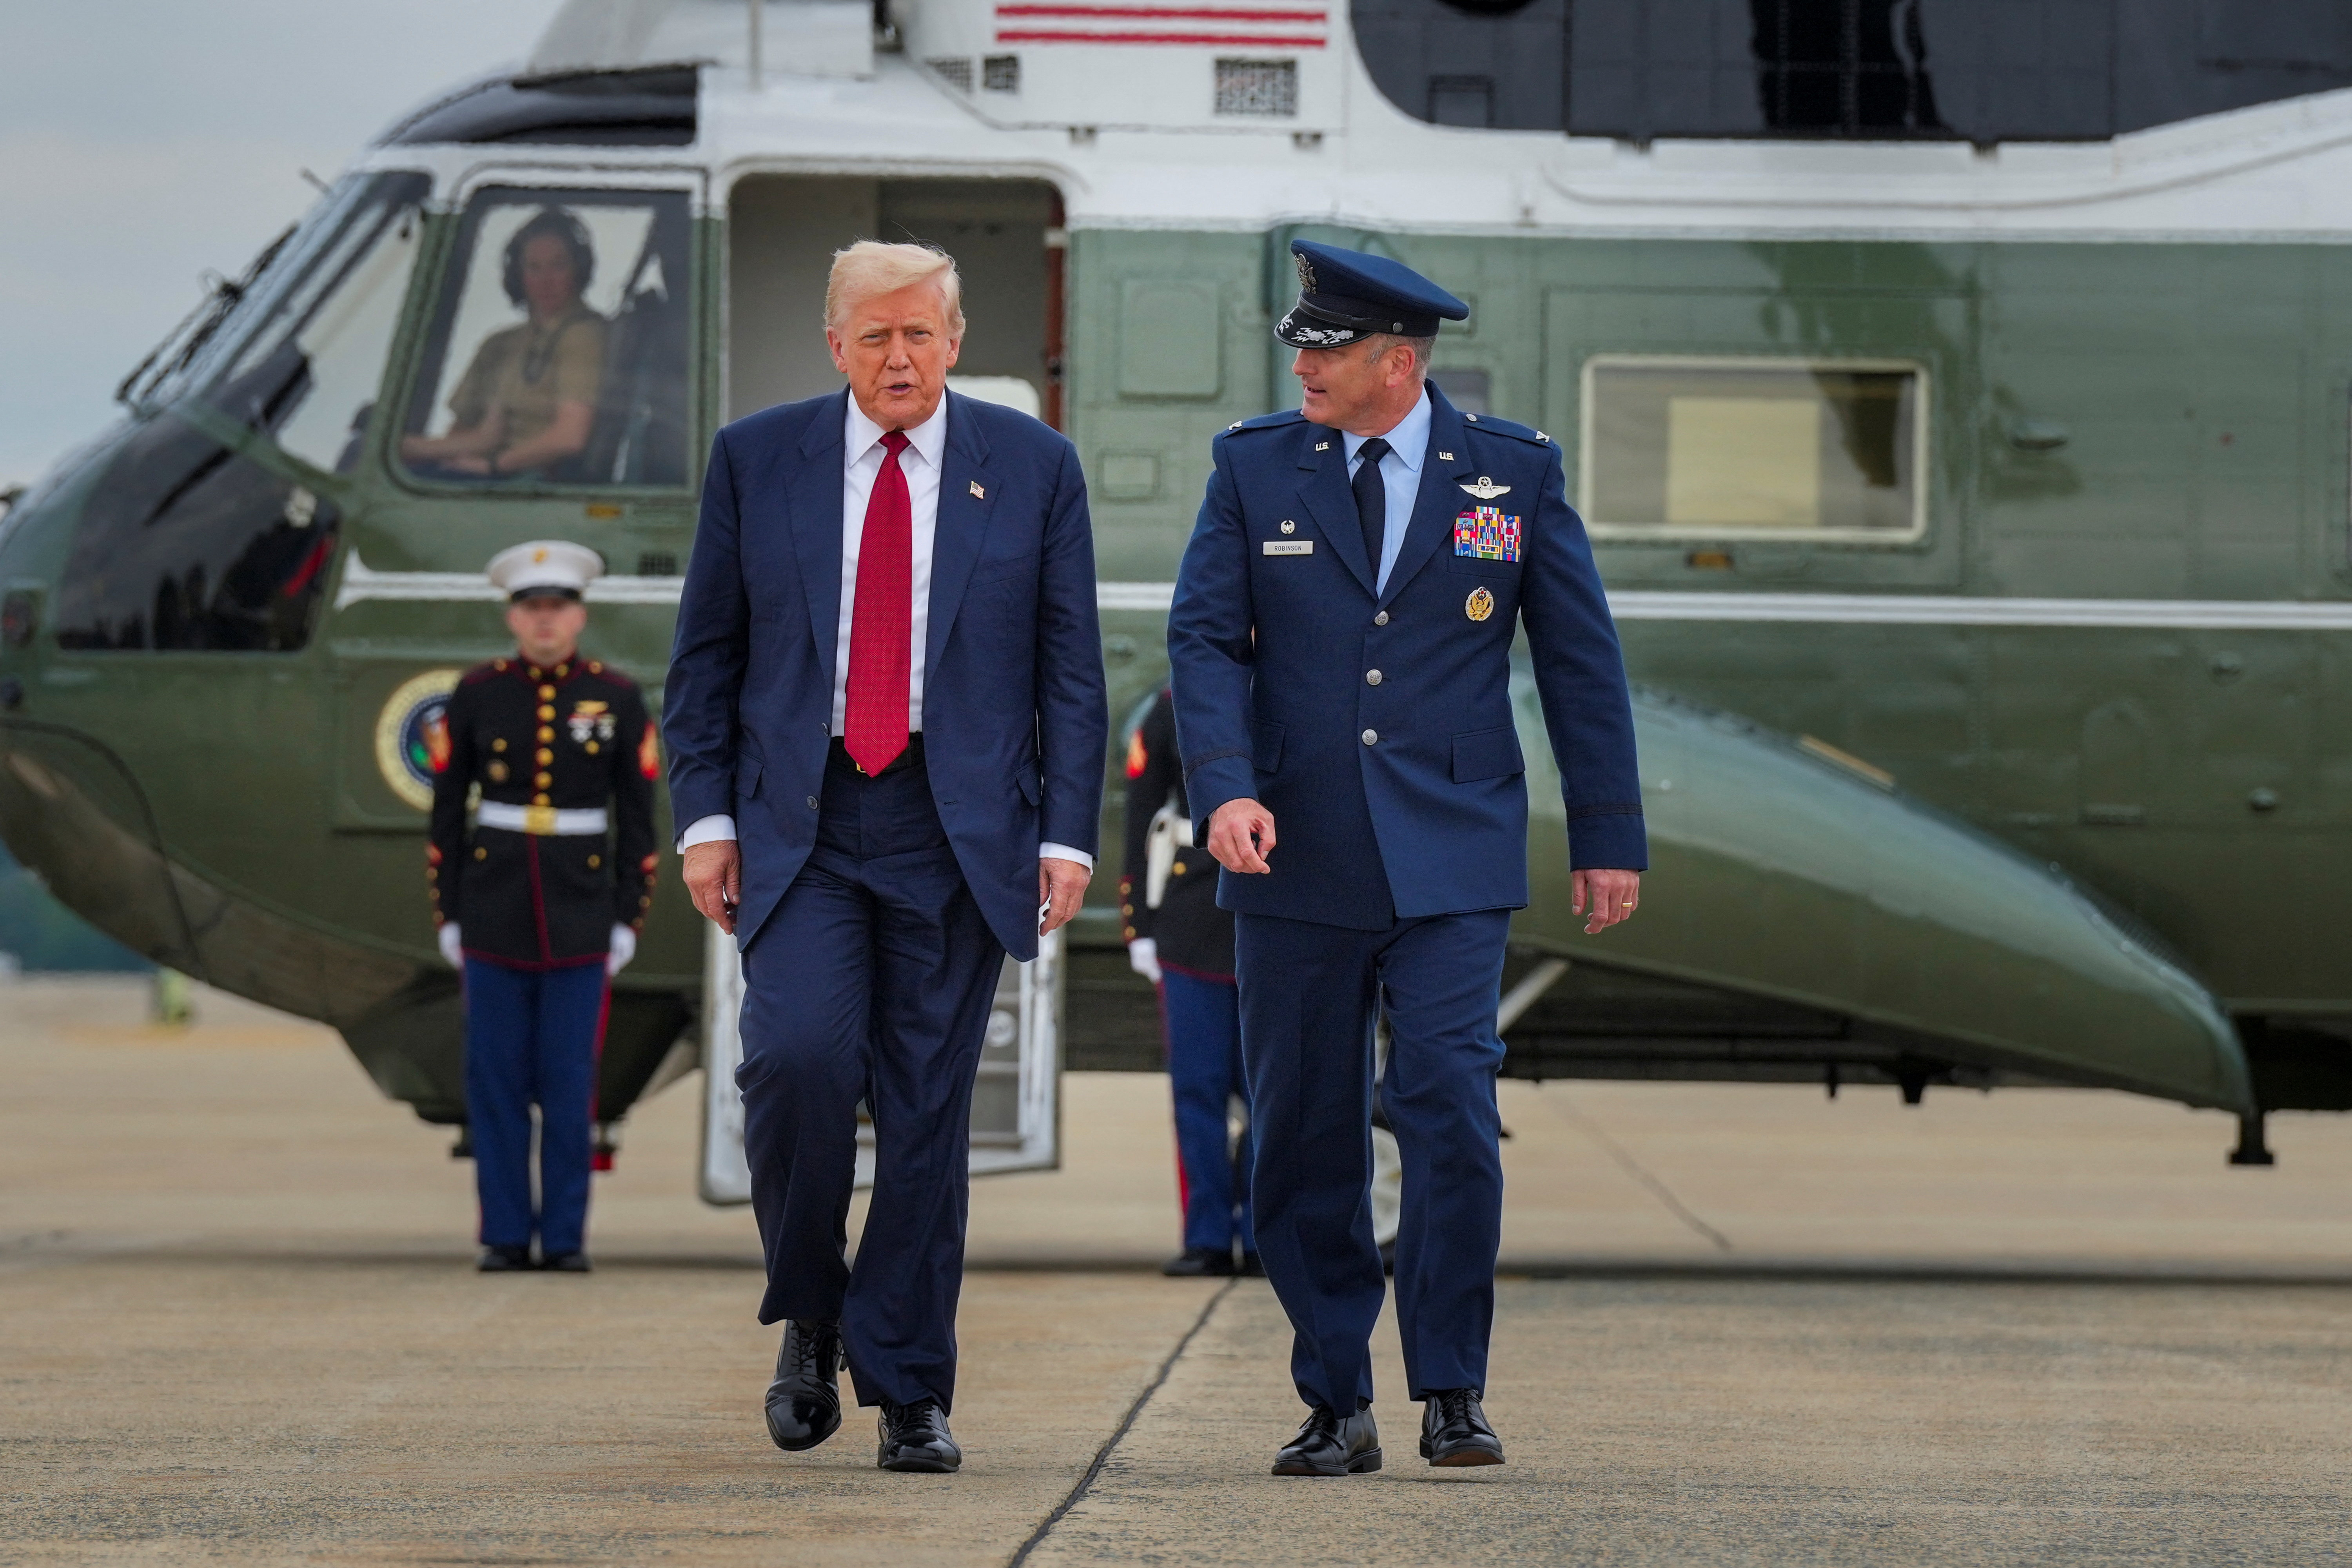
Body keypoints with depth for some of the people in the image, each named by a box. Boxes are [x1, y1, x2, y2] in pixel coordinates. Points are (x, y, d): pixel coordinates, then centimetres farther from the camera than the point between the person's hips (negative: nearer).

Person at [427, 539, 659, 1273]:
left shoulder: (617, 697, 2)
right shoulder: (477, 695, 2)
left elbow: (637, 820, 4)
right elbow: (446, 811, 5)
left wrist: (628, 922, -1)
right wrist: (447, 918, 2)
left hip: (580, 919, -1)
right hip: (494, 919, 1)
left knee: (570, 1082, 0)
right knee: (496, 1080, 1)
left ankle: (566, 1236, 6)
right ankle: (506, 1234, 8)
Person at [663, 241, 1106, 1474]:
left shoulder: (1031, 468, 6)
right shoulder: (755, 461, 7)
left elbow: (1071, 667, 6)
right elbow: (705, 653, 9)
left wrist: (1067, 832, -2)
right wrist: (706, 814, 0)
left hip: (959, 830, 0)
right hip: (798, 825, 0)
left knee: (927, 1108, 0)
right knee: (797, 1054, -19)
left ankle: (911, 1394, 8)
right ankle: (809, 1319, 4)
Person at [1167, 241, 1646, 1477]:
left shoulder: (1514, 474, 4)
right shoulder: (1254, 470, 5)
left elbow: (1580, 656, 9)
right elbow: (1204, 639, -1)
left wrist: (1608, 836, 7)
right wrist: (1227, 789, -18)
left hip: (1451, 862, -2)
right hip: (1297, 863, 2)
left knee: (1448, 1110, -14)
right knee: (1305, 1140, 3)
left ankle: (1451, 1391, -3)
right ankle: (1335, 1409, 13)